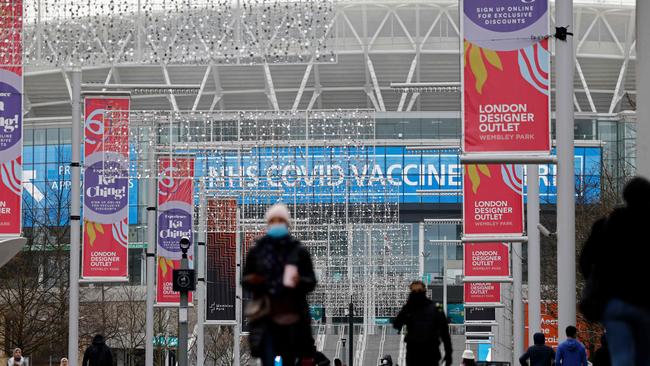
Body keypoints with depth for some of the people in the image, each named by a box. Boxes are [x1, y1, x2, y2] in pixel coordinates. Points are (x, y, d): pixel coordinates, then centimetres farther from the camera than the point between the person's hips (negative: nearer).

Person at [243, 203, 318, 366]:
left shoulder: (299, 251, 4)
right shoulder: (257, 251, 5)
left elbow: (311, 283, 4)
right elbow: (245, 281, 11)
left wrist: (298, 281, -18)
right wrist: (253, 281, -12)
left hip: (292, 317, 1)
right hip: (266, 318, -1)